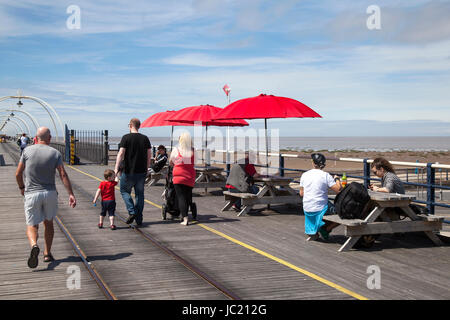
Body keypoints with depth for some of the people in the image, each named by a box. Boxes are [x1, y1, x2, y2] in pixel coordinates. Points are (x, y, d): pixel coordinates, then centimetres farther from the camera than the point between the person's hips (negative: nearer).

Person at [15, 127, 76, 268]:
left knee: (32, 225, 5)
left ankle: (34, 245, -25)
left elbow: (18, 174, 1)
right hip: (50, 193, 1)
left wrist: (21, 187, 20)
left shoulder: (27, 151, -3)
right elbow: (63, 175, -11)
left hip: (32, 193, -1)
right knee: (48, 222, 20)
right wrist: (71, 194, -10)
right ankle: (47, 253, 23)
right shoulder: (55, 153, -3)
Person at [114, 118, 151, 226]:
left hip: (129, 171, -4)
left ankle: (132, 212, -5)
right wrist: (146, 168, 18)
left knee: (124, 191, 13)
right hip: (142, 171, 4)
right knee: (139, 193, 11)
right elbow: (149, 155, 8)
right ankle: (139, 219, 11)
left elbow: (121, 154, -14)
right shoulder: (145, 138, 5)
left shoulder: (126, 138, -8)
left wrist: (116, 168, -13)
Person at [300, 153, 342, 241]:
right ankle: (326, 228, -1)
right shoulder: (326, 175, -10)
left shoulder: (304, 175, 3)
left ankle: (313, 233, 20)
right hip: (320, 209, -5)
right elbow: (339, 190, -13)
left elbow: (301, 193, 12)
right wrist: (337, 179, 5)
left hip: (306, 209, 5)